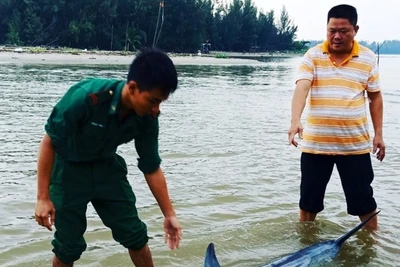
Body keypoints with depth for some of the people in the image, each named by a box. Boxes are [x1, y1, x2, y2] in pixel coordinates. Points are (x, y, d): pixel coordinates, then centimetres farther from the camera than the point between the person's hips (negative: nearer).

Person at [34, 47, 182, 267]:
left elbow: (151, 168, -5)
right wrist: (43, 197, -21)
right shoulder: (85, 97, -35)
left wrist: (169, 214, -3)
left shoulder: (146, 118, -19)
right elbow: (49, 142, -23)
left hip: (106, 168, 4)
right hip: (68, 170, -4)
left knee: (134, 234, 7)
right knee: (69, 245, 1)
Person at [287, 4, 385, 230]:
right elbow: (301, 89, -17)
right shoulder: (313, 56, -3)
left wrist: (378, 134, 4)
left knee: (363, 200, 7)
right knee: (309, 199, 12)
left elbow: (375, 97, 9)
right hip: (315, 143, 0)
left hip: (355, 144, 0)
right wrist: (296, 120, -34)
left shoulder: (368, 58, 1)